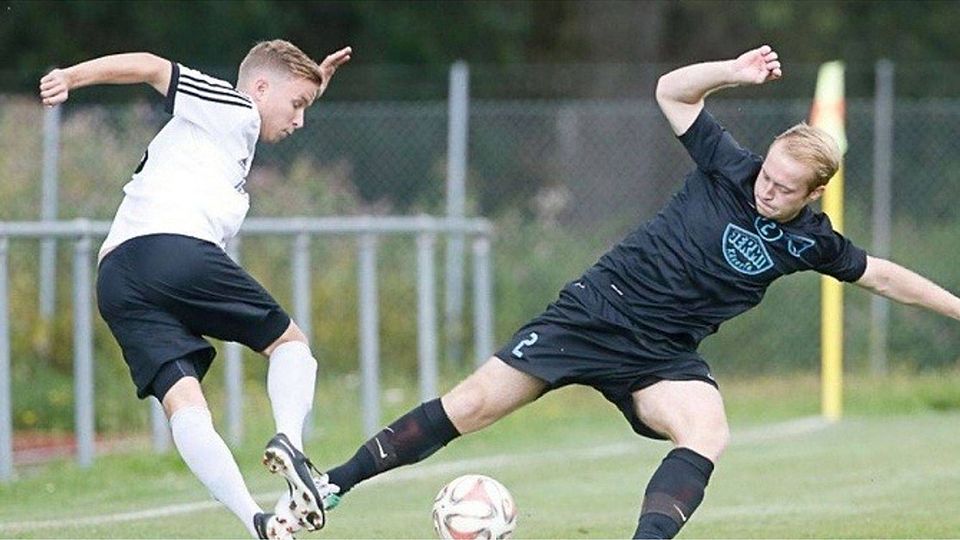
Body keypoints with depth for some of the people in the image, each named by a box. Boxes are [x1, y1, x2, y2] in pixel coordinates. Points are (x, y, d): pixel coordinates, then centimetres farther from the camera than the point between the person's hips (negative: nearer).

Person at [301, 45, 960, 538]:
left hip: (661, 354, 2)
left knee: (708, 435, -28)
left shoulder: (811, 242, -1)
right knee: (475, 403, -7)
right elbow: (673, 91, -3)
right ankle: (336, 485, -1)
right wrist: (735, 71, -19)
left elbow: (880, 274, 14)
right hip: (596, 311, -2)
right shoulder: (728, 168, -7)